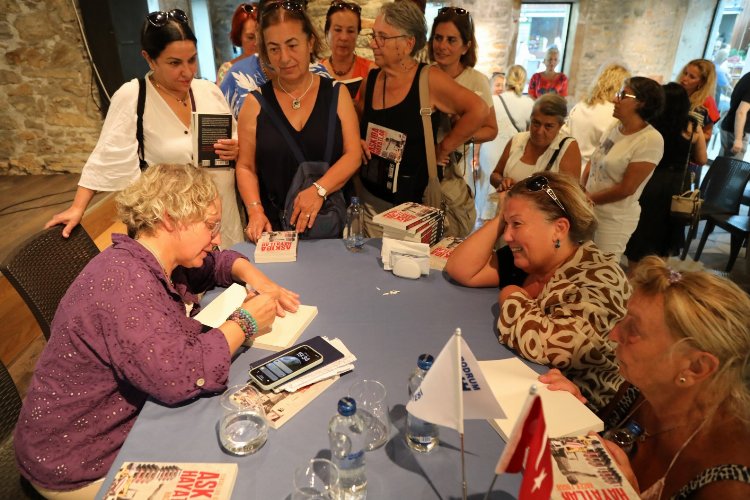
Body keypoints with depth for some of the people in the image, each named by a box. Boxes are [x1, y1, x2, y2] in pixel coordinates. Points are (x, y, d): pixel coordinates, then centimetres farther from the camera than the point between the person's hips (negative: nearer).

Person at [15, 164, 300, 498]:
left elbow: (216, 262, 15)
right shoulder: (124, 282, -30)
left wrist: (253, 277, -6)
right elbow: (181, 376, -38)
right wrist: (244, 321, -25)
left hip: (130, 419, 8)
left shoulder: (160, 263, -2)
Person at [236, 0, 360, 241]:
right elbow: (246, 167, 2)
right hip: (274, 225, 0)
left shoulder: (336, 94, 1)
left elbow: (352, 155, -7)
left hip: (331, 220, 0)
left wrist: (319, 189, -23)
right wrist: (255, 211, -14)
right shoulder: (255, 103, 1)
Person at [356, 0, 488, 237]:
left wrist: (442, 149, -9)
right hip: (370, 198, 5)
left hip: (414, 202, -4)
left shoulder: (428, 80, -11)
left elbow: (478, 110, -15)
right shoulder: (370, 80, 4)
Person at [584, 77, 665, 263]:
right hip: (589, 211, 7)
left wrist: (588, 199, -10)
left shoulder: (650, 140, -18)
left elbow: (626, 188, -19)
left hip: (615, 219, -6)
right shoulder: (614, 127, 4)